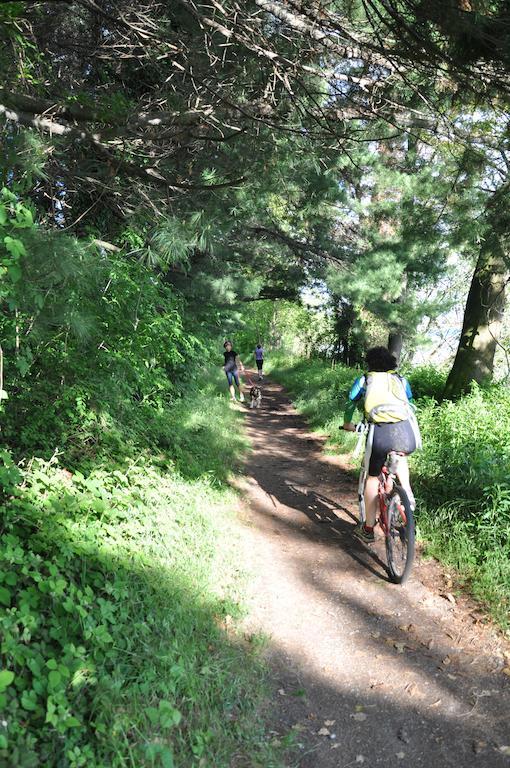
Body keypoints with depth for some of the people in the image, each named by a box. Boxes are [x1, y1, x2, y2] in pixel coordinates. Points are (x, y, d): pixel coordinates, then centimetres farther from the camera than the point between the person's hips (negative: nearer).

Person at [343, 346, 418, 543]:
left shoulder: (364, 380, 21)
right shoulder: (401, 380, 26)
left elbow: (349, 404, 32)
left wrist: (348, 424, 51)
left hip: (380, 431, -2)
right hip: (405, 430, 2)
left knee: (373, 478, 16)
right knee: (400, 457, 37)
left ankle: (368, 529, 22)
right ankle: (407, 494, 20)